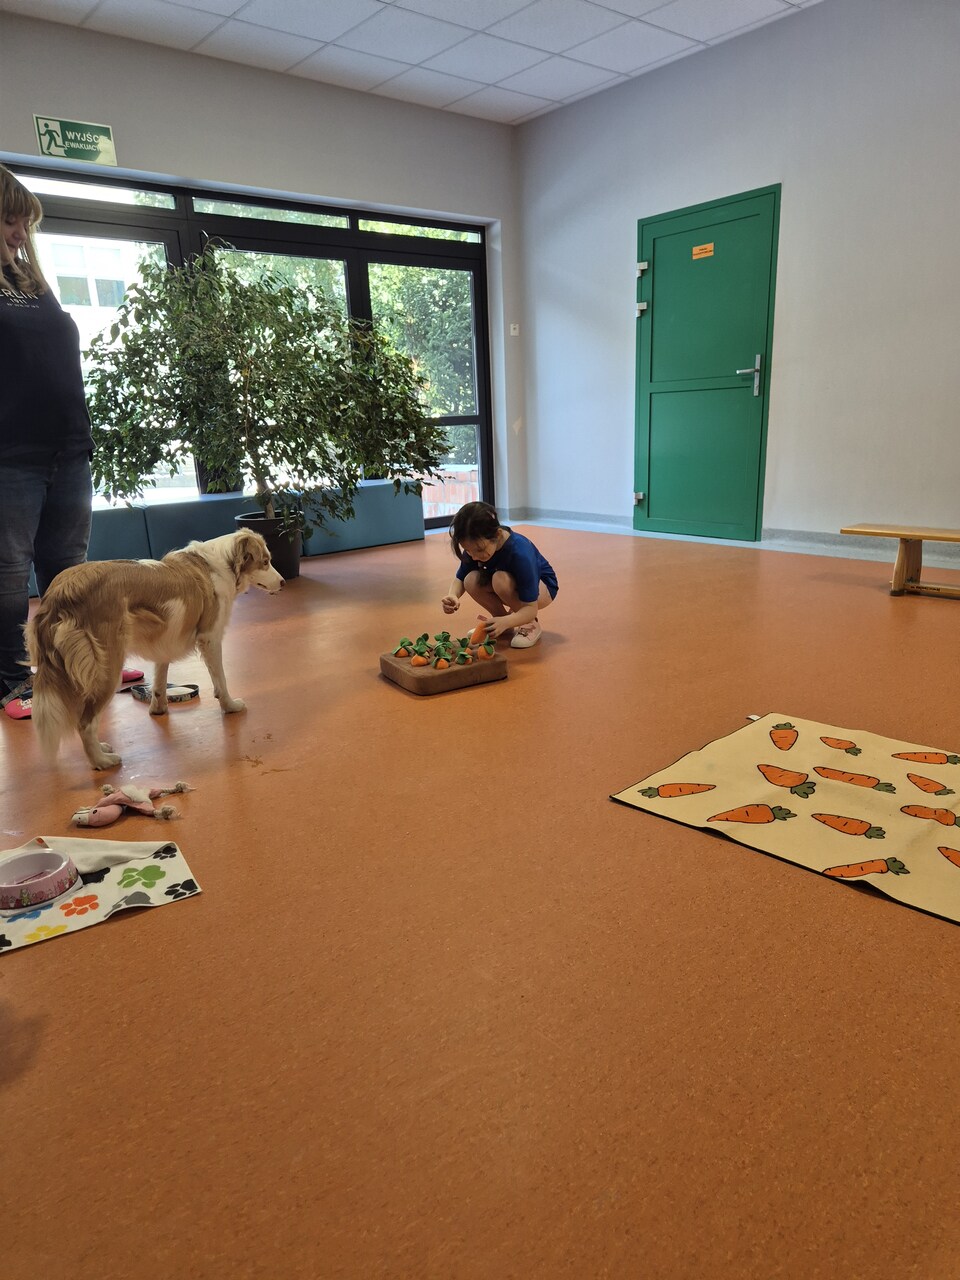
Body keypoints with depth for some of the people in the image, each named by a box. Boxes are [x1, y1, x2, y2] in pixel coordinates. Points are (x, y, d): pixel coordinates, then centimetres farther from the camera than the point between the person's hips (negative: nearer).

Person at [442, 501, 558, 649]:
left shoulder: (520, 552, -38)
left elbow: (530, 608, -36)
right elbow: (460, 578, -10)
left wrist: (505, 622, -56)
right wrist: (453, 596, -34)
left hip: (542, 587, -5)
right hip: (514, 588, 5)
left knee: (501, 580, -36)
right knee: (471, 580, -24)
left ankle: (531, 624, -11)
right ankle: (501, 617, 1)